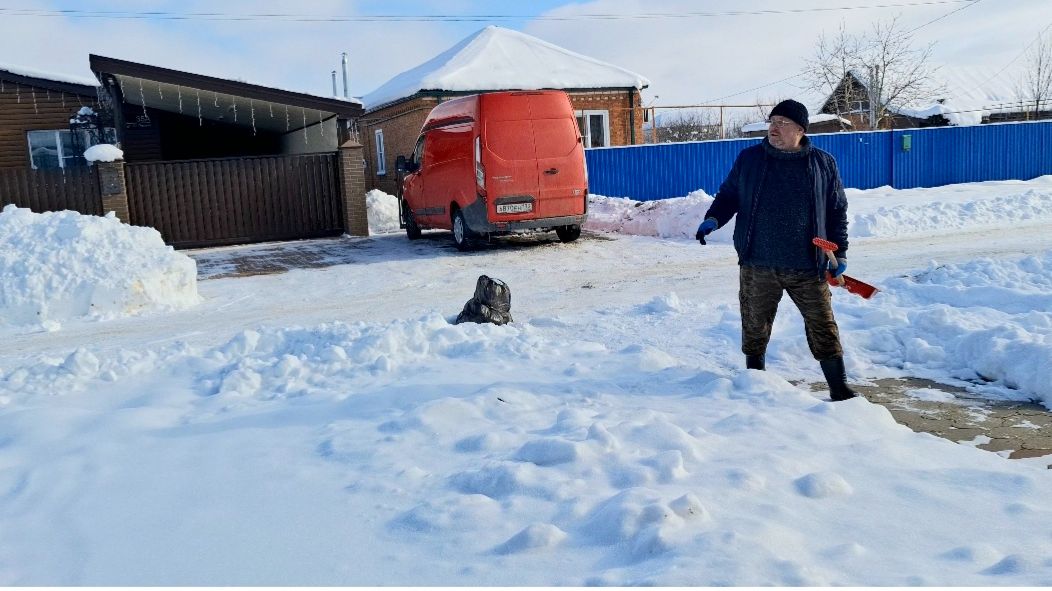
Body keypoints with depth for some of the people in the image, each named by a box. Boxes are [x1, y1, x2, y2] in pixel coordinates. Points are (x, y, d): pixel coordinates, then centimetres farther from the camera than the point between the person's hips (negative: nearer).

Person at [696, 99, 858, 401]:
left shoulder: (823, 164, 4)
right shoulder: (749, 159, 5)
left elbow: (837, 211, 9)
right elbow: (729, 196, 13)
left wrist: (840, 253, 5)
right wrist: (713, 219, -7)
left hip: (807, 267, -1)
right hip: (757, 265, 1)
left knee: (823, 327, 1)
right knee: (755, 327, 10)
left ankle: (839, 387, 13)